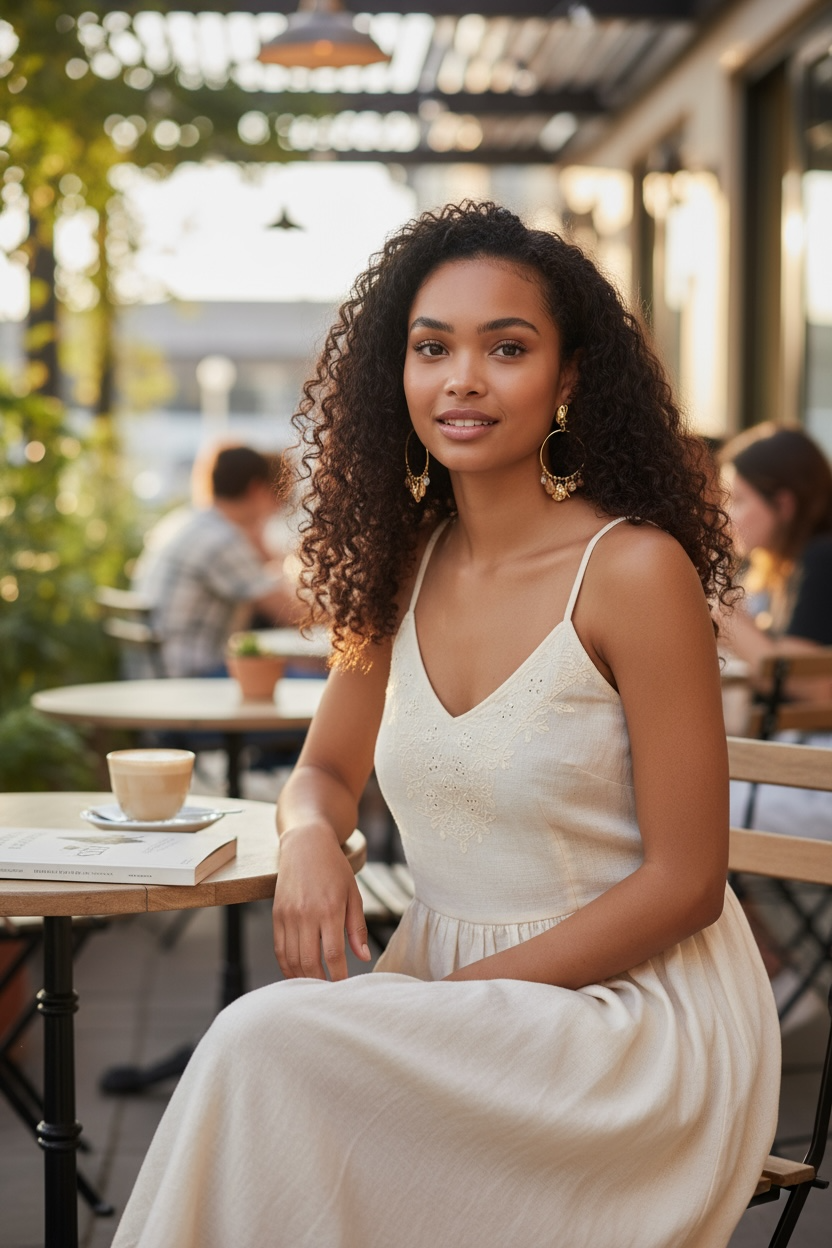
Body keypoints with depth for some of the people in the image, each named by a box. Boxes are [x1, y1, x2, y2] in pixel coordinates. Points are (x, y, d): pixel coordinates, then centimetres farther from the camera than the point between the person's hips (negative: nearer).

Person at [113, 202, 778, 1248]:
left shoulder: (635, 570, -14)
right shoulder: (402, 566, 5)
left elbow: (685, 882, -13)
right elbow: (327, 771, 17)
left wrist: (453, 998, -16)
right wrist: (308, 839, -8)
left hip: (632, 1009, -5)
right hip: (443, 990, 5)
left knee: (270, 1044, -26)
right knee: (263, 1044, -25)